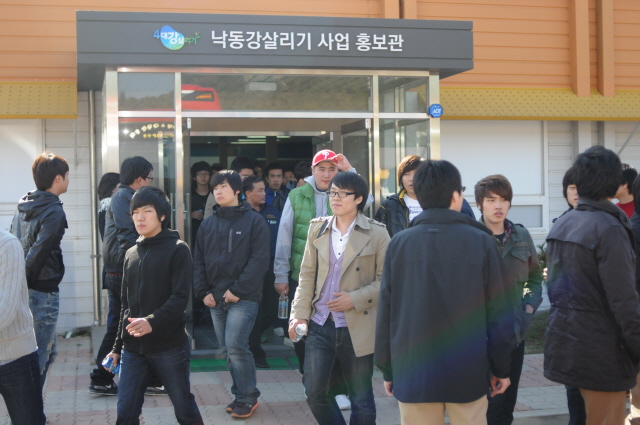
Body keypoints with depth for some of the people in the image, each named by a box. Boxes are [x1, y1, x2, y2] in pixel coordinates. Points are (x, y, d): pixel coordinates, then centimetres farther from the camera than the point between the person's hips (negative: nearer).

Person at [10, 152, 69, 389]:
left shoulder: (23, 207, 11)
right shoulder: (54, 212, -15)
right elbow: (38, 254, -21)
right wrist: (27, 282, -12)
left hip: (23, 290, 9)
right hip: (43, 291, -9)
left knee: (48, 350, 20)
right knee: (39, 359, -1)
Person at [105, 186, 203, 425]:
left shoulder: (177, 250, -4)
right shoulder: (131, 254, 13)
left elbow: (180, 297, -15)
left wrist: (152, 322, -30)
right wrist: (118, 347, 16)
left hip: (169, 346, -5)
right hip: (133, 348, 5)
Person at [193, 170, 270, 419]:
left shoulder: (254, 221, -3)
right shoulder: (208, 224, 13)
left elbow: (260, 260, -10)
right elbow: (199, 261, 14)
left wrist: (238, 290, -14)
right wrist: (203, 292, 0)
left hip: (243, 297, -5)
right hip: (216, 299, 5)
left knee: (236, 345, -13)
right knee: (228, 349, 8)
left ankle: (247, 396, 1)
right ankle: (241, 394, 19)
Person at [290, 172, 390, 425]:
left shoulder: (376, 233, -5)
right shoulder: (317, 228, 6)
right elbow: (307, 275, 8)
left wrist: (355, 299, -16)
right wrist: (300, 314, -1)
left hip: (357, 327, -3)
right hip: (320, 324, 3)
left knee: (361, 400, 7)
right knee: (314, 393, 4)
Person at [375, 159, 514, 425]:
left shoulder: (399, 244, -3)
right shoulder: (481, 242, -6)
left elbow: (386, 312, 0)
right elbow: (499, 313, -4)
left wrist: (387, 370, 10)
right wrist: (501, 368, 7)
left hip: (413, 373, 1)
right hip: (468, 373, -1)